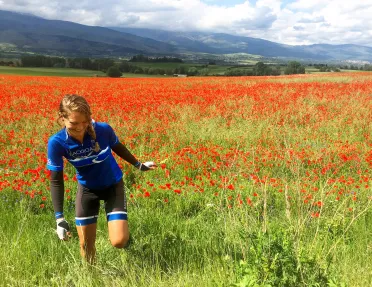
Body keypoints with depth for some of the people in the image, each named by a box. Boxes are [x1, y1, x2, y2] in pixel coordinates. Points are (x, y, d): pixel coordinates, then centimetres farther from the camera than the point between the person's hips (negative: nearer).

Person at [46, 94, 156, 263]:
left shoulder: (103, 130, -28)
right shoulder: (57, 142, -27)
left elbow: (118, 148, -4)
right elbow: (56, 181, -17)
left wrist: (139, 165, 12)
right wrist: (59, 218, -22)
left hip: (113, 186, -1)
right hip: (87, 189, 1)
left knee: (119, 242, -12)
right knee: (86, 244, 6)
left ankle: (125, 233, 25)